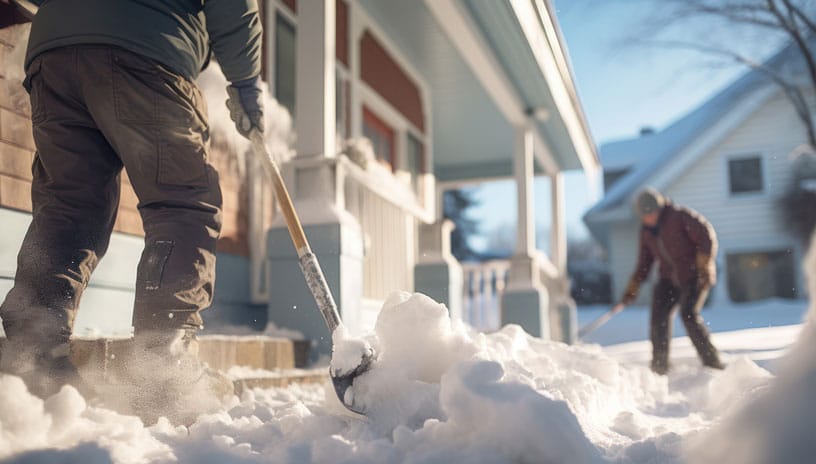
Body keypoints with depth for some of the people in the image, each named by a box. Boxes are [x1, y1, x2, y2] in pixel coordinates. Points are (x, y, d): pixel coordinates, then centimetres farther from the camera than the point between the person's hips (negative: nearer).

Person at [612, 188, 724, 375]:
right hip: (670, 278, 6)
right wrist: (631, 290, 11)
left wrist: (703, 267, -18)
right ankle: (659, 367, 0)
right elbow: (644, 260, 14)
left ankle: (712, 362, -11)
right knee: (659, 314, -8)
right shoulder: (646, 230, 7)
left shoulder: (680, 217, -12)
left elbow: (707, 237, -13)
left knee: (689, 314, -21)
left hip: (695, 276, -6)